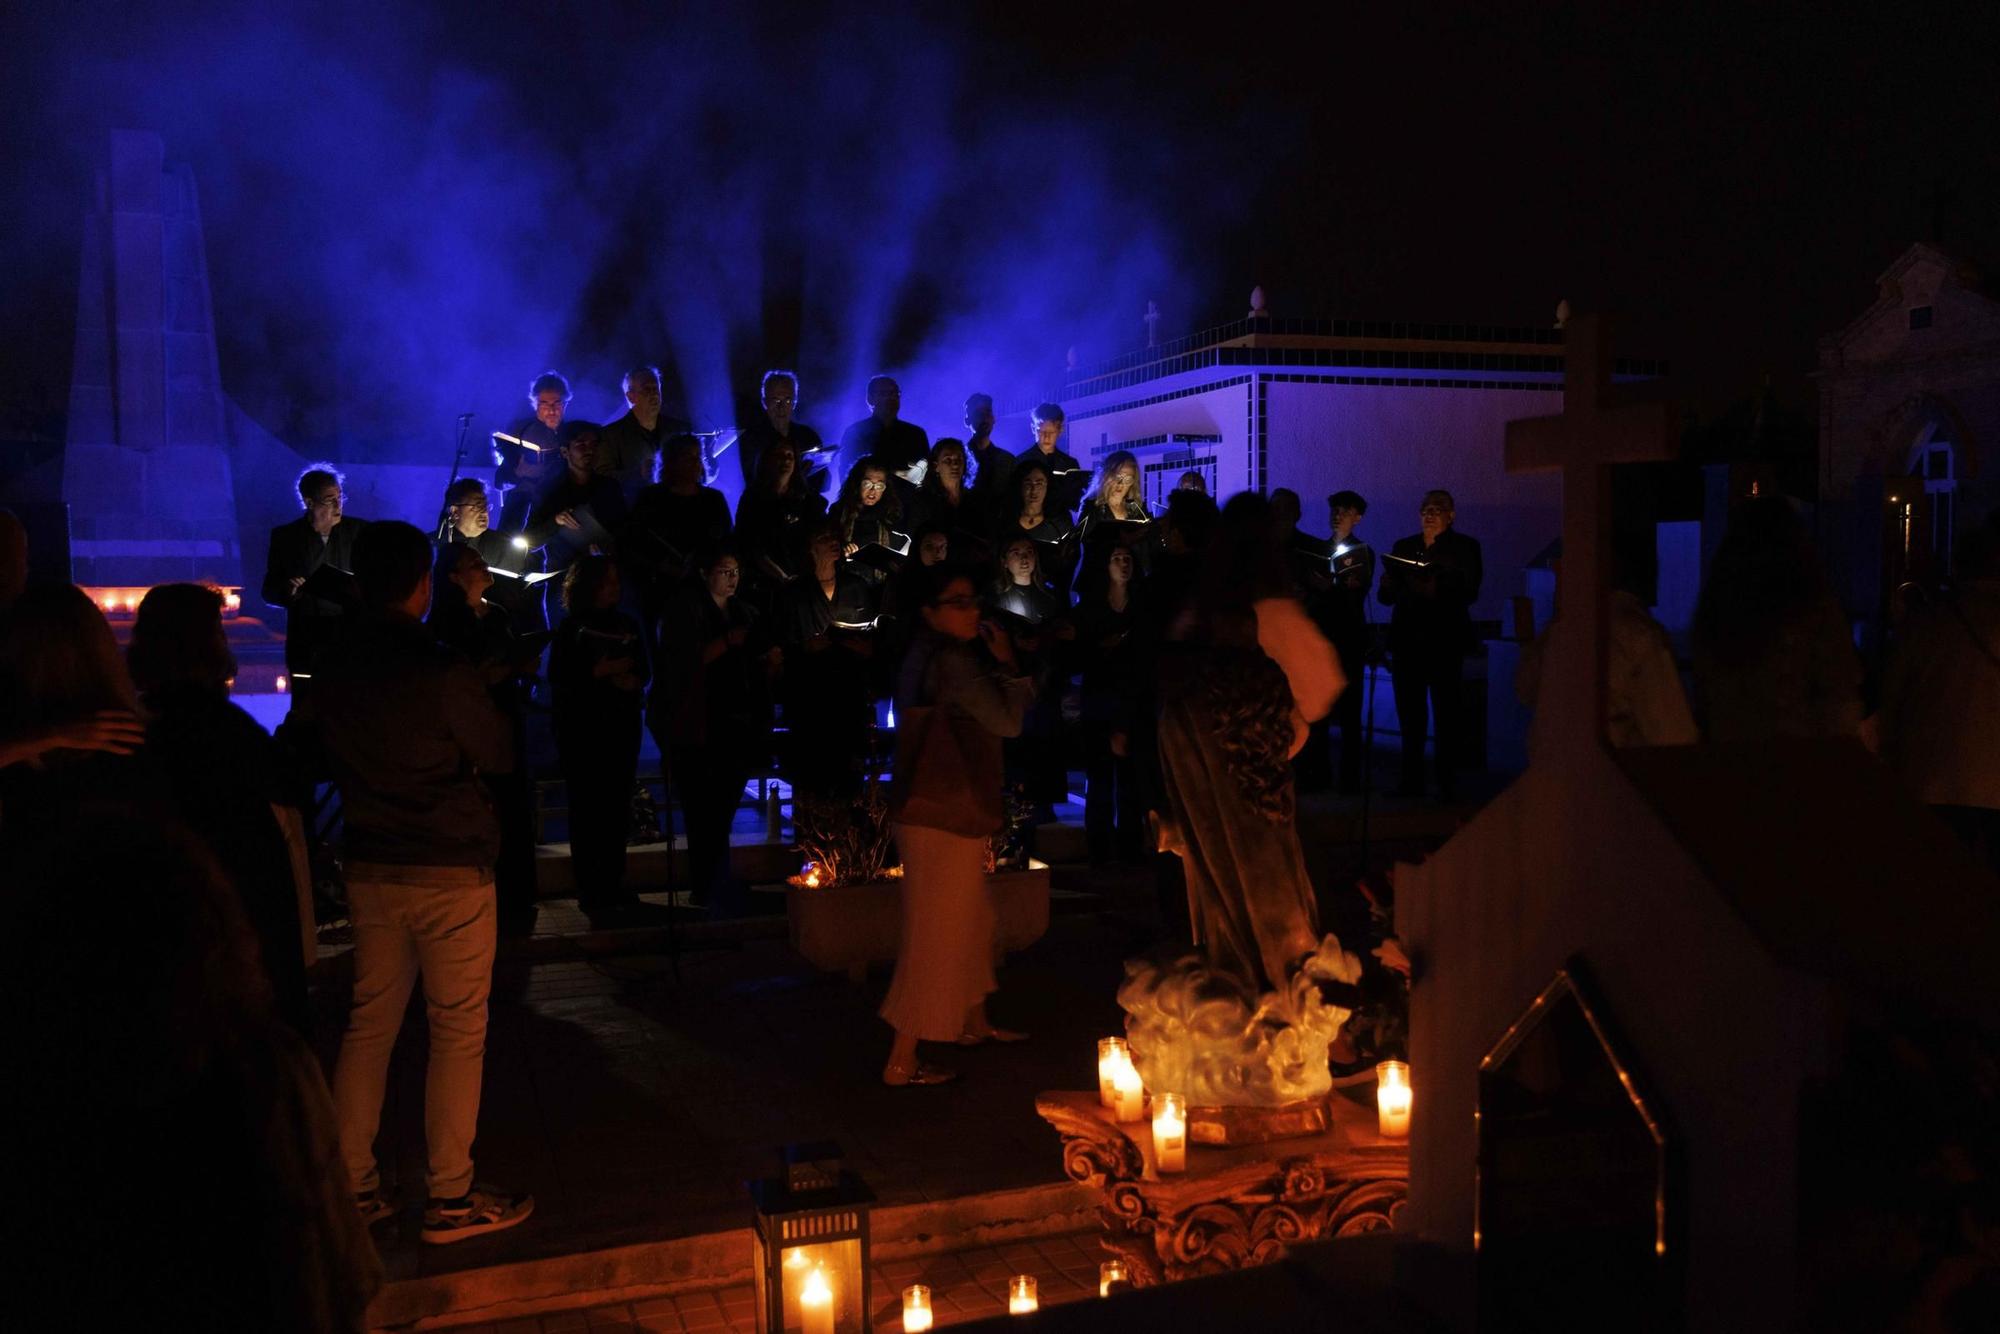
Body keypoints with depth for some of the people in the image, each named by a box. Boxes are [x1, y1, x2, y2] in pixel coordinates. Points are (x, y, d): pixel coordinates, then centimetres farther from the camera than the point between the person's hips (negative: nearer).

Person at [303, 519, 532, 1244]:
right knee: (458, 1032, 3)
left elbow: (321, 752, 14)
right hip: (452, 871, -6)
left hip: (370, 870, 6)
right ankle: (450, 1197, 9)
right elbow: (498, 755, -5)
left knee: (368, 1025, 15)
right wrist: (486, 699, 10)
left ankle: (351, 1186, 22)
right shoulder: (443, 673, -17)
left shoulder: (333, 671, 0)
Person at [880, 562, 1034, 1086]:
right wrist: (1006, 664, -6)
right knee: (936, 934, -4)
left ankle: (975, 1023, 39)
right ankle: (901, 1062, 2)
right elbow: (1007, 722, -18)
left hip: (930, 808, 10)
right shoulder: (953, 660, -18)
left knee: (973, 922, 23)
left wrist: (998, 665, 7)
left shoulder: (926, 654, 14)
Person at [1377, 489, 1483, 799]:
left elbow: (1469, 591, -6)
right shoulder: (1403, 547, 15)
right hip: (1407, 639, 3)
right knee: (1409, 712, 2)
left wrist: (1437, 589, -22)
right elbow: (1387, 596, 11)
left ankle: (1447, 781, -1)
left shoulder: (1464, 547, 6)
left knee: (1446, 710, -4)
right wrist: (1389, 584, -12)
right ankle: (1411, 780, 7)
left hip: (1444, 641, -3)